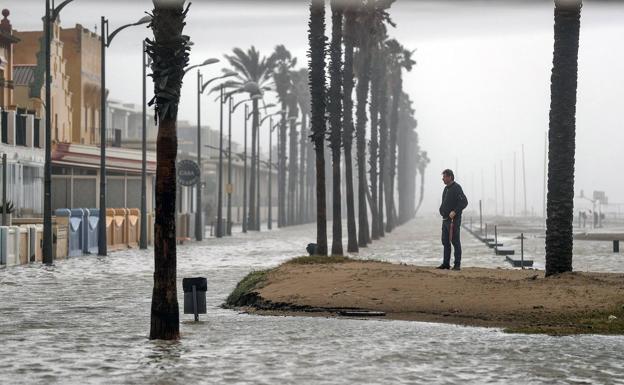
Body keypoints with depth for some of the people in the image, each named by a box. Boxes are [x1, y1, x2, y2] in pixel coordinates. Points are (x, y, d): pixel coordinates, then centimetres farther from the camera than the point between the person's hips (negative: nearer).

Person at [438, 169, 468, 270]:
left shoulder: (456, 188, -12)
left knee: (455, 242, -6)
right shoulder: (446, 188, 17)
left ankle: (457, 264, -4)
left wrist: (455, 211, -24)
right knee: (445, 242, 11)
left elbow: (464, 202, -19)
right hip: (445, 219, 9)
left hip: (454, 219, -9)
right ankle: (446, 263, 16)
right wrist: (442, 210, 12)